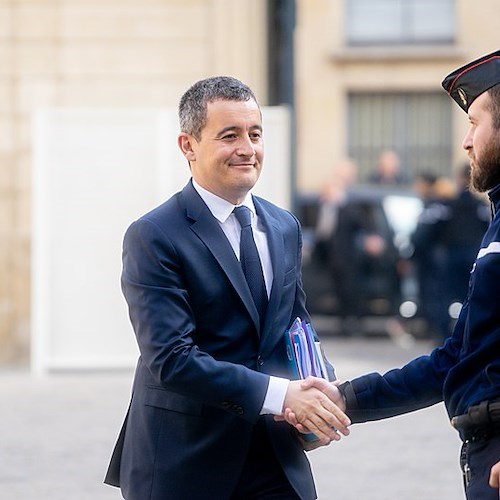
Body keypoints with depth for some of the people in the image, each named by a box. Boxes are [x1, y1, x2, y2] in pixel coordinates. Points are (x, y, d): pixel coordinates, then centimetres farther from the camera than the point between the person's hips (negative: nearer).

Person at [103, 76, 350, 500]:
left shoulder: (285, 227, 11)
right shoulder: (153, 237, -10)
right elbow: (171, 359, -19)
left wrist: (320, 392, -3)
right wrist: (278, 395, -26)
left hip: (276, 459, 5)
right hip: (185, 463, -5)